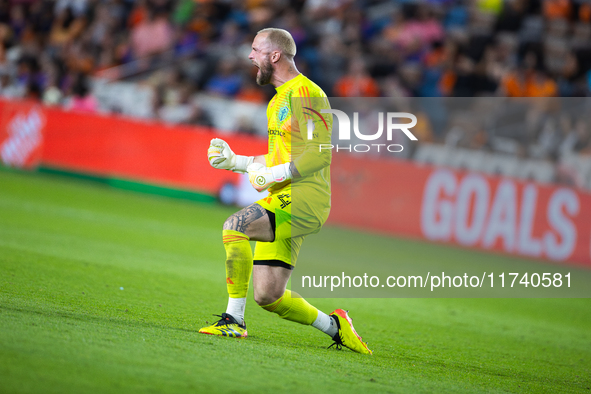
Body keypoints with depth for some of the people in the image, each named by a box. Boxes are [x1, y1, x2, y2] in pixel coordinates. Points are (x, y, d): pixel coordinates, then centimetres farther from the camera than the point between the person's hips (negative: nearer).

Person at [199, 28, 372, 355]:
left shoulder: (305, 93, -8)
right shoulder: (278, 100, 23)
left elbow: (320, 154, -17)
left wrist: (274, 174, -20)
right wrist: (235, 162, 19)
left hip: (304, 199, -9)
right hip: (282, 202, 9)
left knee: (235, 226, -29)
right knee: (268, 296, 3)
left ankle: (234, 320, -22)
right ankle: (333, 326, 21)